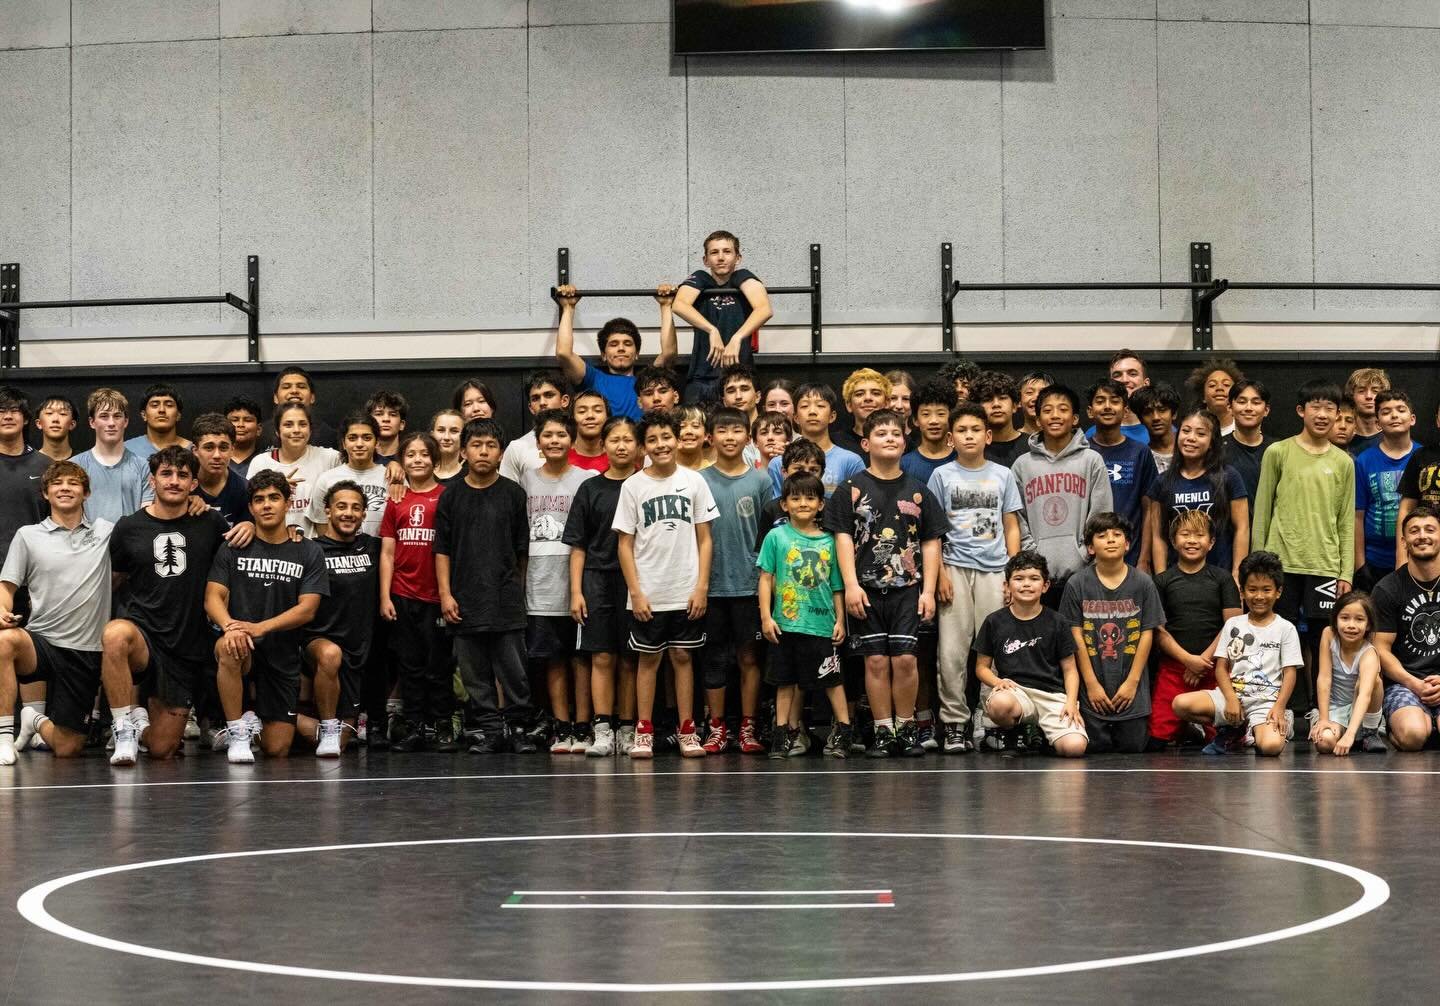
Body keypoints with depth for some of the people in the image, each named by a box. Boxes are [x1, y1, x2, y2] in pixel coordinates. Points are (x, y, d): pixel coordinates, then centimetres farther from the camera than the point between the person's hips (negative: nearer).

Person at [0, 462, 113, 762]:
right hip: (41, 642, -1)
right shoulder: (27, 535, 7)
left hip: (86, 652, 1)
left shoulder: (106, 532, 10)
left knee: (67, 748, -3)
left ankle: (38, 721, 34)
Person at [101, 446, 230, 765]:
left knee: (161, 749, 1)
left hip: (189, 646, 1)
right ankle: (126, 727, -21)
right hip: (141, 630, -1)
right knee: (115, 634, -41)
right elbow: (113, 580, 15)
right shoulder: (129, 528, 3)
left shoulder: (210, 524, 4)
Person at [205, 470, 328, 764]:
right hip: (242, 645, 0)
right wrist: (230, 626, -26)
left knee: (276, 750, -2)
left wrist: (259, 628, -21)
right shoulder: (233, 549, 4)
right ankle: (238, 734, -22)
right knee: (229, 649, -40)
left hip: (283, 654, 0)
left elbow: (307, 609, -6)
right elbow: (213, 597, -3)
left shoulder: (309, 552, 3)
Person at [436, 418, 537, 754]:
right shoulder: (451, 495, 6)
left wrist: (517, 590, 7)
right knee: (475, 674, 4)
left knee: (514, 671, -1)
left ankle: (518, 729, 9)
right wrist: (445, 593, -2)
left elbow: (522, 549, 9)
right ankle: (491, 730, 12)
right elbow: (442, 549, 6)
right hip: (465, 600, 1)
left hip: (506, 599, -1)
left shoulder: (513, 494, 5)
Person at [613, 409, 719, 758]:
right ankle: (643, 732, 9)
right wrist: (636, 592, -7)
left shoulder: (694, 481, 2)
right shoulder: (633, 486, 0)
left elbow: (704, 539, 3)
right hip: (647, 595, 0)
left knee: (682, 656, 6)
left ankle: (687, 731, 11)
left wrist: (702, 587, -4)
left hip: (686, 593, 0)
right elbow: (625, 543, 1)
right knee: (649, 658, 5)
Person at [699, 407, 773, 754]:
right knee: (714, 658, 5)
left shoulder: (760, 480, 4)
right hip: (711, 585, 0)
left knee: (749, 656, 3)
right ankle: (717, 728, 13)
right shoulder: (699, 481, 3)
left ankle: (748, 728, 10)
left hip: (749, 584, 0)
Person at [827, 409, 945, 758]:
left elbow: (931, 543, 10)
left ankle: (907, 728, 7)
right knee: (876, 660, -1)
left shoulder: (918, 491, 11)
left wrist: (928, 590, 2)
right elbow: (843, 536, 1)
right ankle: (883, 731, 7)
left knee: (905, 659, -7)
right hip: (866, 589, -1)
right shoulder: (851, 489, 6)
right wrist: (851, 585, -9)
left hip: (907, 588, 1)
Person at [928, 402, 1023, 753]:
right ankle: (954, 723, 0)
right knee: (952, 652, -6)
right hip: (955, 568, -1)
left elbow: (1011, 527, 12)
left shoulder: (1002, 475, 11)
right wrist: (940, 573, -5)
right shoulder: (942, 476, 7)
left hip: (994, 569, 1)